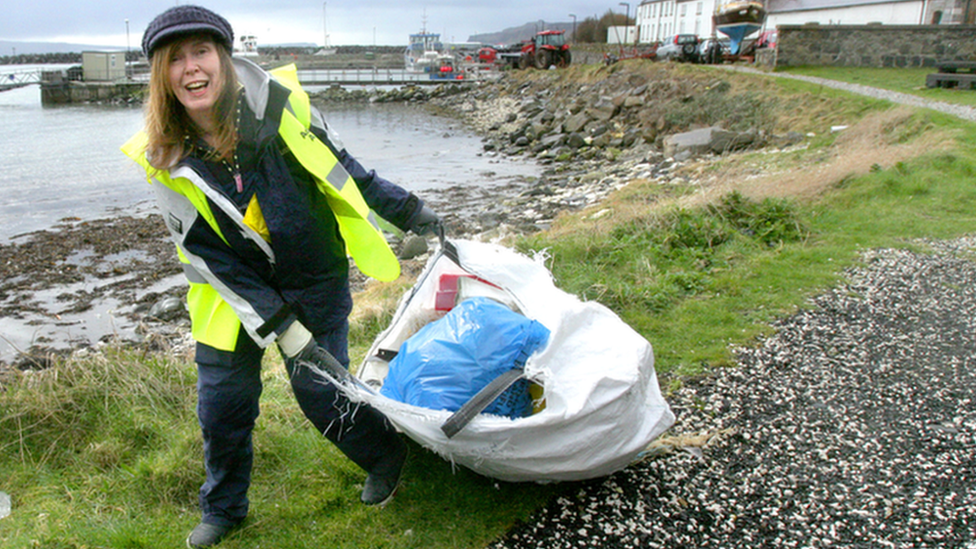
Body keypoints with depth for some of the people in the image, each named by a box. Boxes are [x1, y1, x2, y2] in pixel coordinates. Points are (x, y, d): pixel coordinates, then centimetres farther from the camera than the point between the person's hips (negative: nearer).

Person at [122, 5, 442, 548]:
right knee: (221, 401, 8)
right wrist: (278, 326, -17)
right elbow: (207, 258, -11)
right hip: (232, 288, 2)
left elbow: (343, 169, 0)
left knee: (321, 390, 2)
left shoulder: (278, 103, -17)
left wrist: (412, 212, 9)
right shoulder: (163, 159, -14)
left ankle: (385, 454, 34)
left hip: (314, 283, -1)